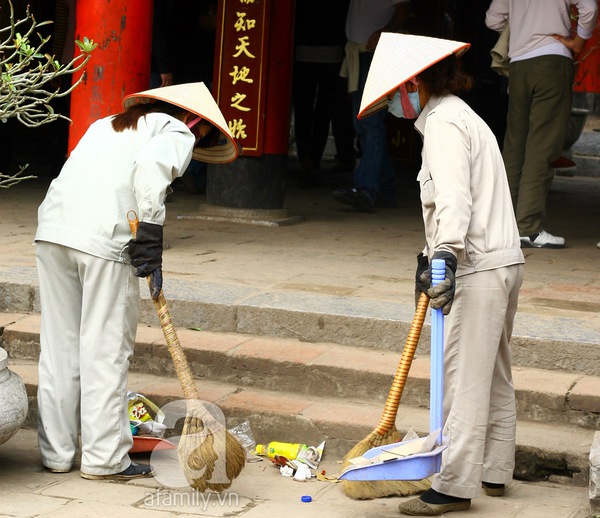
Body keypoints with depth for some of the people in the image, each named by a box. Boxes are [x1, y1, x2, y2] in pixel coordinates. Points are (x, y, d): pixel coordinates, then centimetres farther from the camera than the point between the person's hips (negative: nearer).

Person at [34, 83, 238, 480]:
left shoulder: (107, 126, 31)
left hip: (53, 228, 7)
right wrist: (150, 237, -14)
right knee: (105, 350, 1)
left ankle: (56, 453, 19)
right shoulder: (177, 133, 9)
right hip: (104, 239, -7)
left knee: (59, 347, 12)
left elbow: (81, 176, 18)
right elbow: (150, 165, -14)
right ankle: (105, 458, 6)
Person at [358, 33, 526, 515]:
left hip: (478, 270, -11)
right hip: (504, 262, 11)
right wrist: (430, 256, 39)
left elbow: (454, 198, -26)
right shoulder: (464, 117, 20)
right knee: (495, 374, 18)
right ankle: (495, 470, 29)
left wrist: (445, 257, -36)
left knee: (464, 379, -7)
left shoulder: (443, 123, -12)